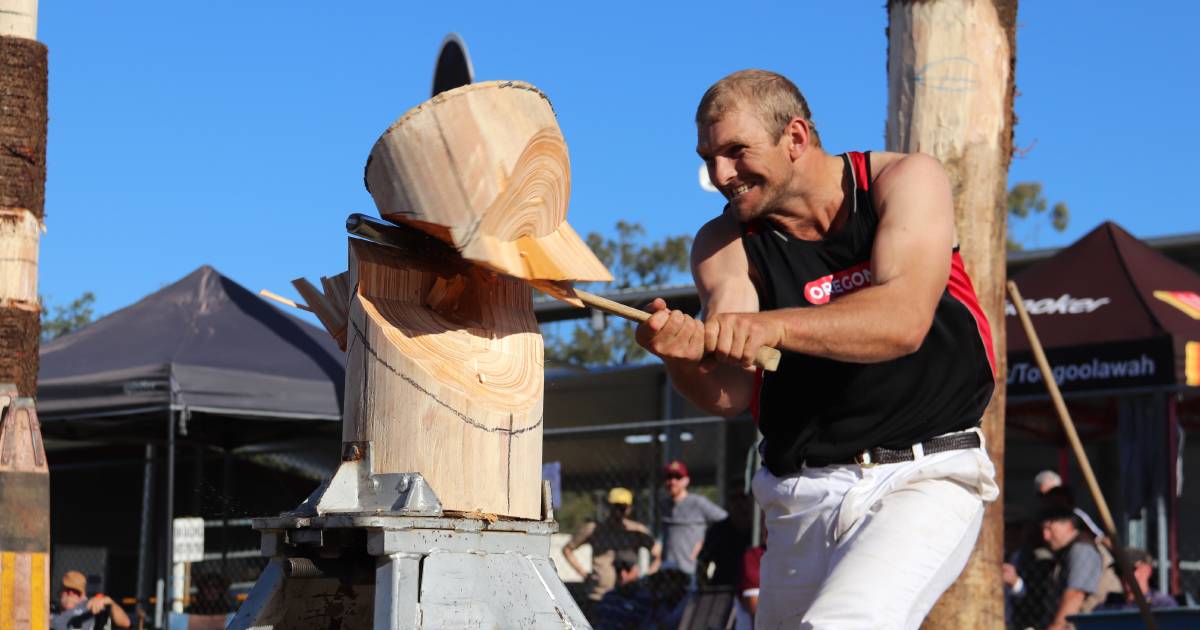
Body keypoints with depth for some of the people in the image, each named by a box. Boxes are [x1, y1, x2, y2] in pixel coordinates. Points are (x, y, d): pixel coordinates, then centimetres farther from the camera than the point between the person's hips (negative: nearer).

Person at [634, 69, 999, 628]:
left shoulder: (905, 181, -6)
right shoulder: (726, 245, 2)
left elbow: (903, 319, -24)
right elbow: (730, 394, -12)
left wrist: (773, 326, -38)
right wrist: (683, 356, -35)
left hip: (924, 477, -4)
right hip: (802, 498, 5)